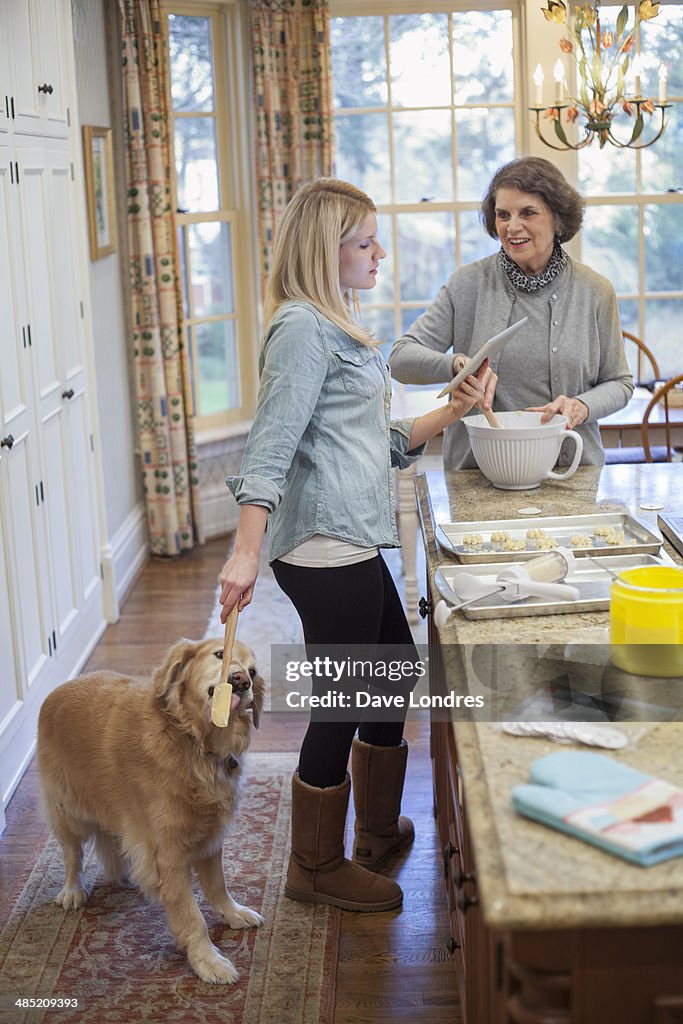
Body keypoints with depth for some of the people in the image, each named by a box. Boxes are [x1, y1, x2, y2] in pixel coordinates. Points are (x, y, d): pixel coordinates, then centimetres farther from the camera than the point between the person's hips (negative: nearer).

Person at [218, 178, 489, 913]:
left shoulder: (334, 325, 17)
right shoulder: (303, 328, -13)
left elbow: (380, 445, 20)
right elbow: (272, 442, -23)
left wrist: (450, 413, 9)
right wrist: (245, 552, -29)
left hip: (351, 546, 11)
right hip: (325, 550, -11)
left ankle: (378, 831, 39)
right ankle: (316, 867, 19)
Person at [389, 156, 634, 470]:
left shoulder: (594, 291, 4)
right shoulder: (467, 284, 1)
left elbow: (618, 383, 12)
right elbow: (401, 357, 0)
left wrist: (582, 406, -10)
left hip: (570, 467, 0)